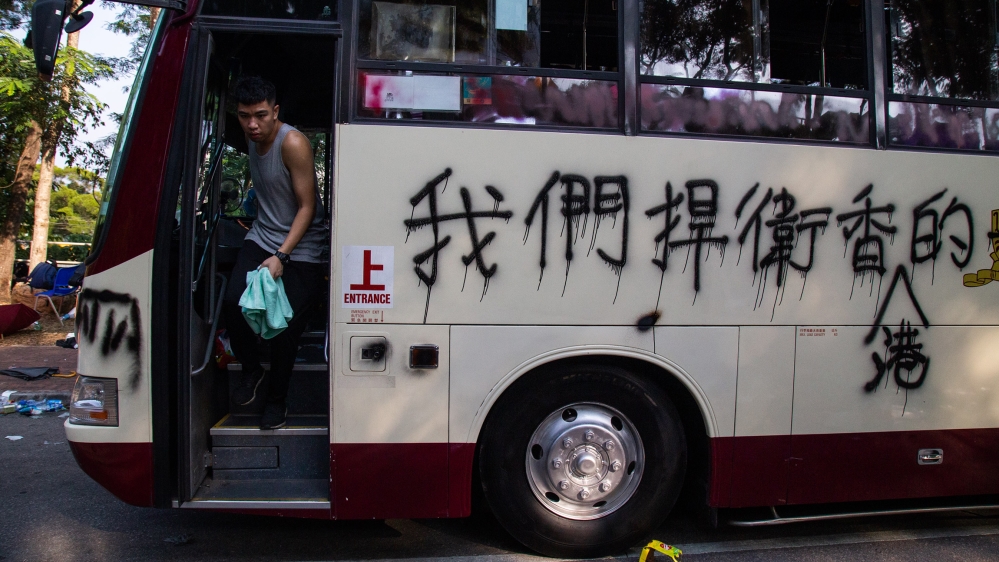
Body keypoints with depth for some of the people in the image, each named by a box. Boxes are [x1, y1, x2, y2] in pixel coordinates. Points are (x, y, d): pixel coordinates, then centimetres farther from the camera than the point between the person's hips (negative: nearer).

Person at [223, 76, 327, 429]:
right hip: (261, 237, 6)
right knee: (233, 301, -17)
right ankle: (252, 373, 8)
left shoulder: (293, 144, -20)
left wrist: (281, 256, -25)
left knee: (285, 324, -11)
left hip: (301, 248, -6)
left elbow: (307, 207, -19)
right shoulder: (251, 138, 4)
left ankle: (276, 398, 13)